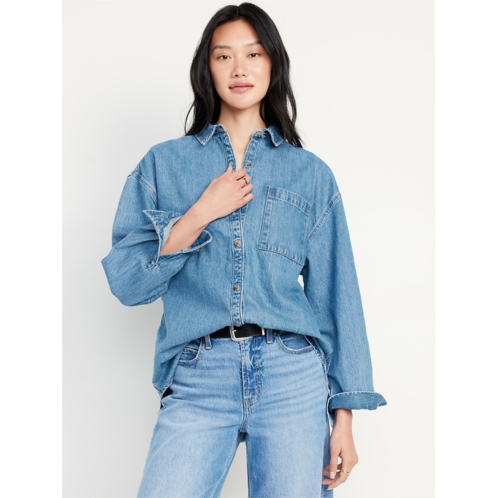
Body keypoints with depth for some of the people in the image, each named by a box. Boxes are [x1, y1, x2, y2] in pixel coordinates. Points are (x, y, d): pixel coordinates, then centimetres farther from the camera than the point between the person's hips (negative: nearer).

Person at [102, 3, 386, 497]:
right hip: (197, 380, 0)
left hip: (293, 377, 1)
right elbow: (126, 282, 2)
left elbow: (335, 295, 7)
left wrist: (344, 414, 2)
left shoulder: (311, 174, 10)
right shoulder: (164, 163, 10)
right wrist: (200, 214, -8)